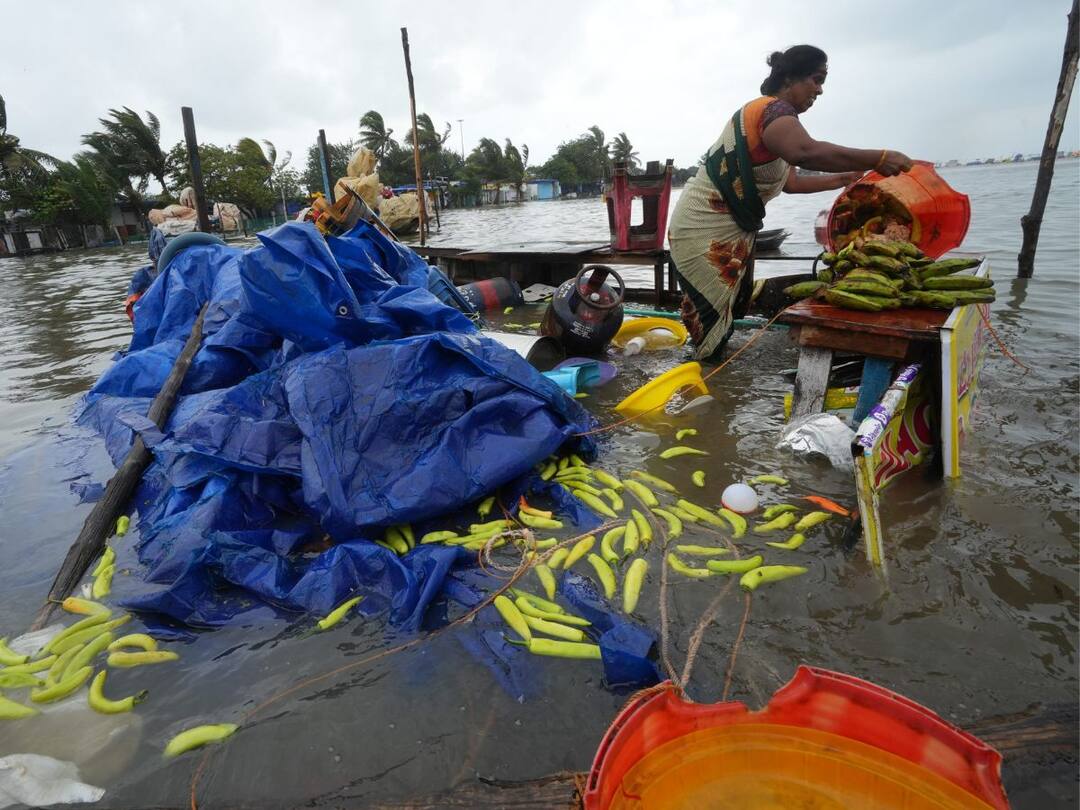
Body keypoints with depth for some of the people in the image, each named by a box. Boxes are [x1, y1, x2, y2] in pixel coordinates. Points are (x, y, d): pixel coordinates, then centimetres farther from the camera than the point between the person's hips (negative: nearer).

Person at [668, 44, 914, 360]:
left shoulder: (771, 115, 17)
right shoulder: (772, 108, -16)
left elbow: (791, 182, 23)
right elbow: (805, 152, -38)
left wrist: (845, 178, 21)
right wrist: (879, 158, -31)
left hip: (728, 230, 11)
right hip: (704, 231, -11)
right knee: (713, 311, -5)